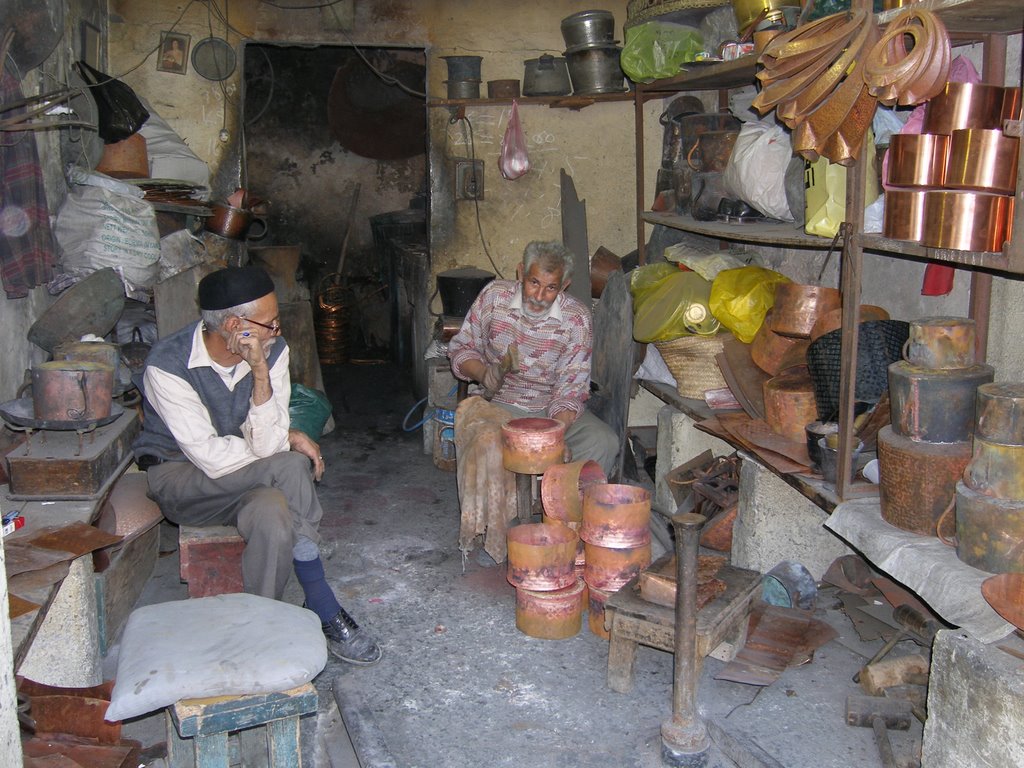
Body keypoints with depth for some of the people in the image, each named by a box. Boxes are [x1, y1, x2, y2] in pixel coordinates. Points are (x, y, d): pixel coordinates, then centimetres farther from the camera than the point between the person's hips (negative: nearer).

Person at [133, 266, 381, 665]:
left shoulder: (271, 350, -12)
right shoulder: (167, 366, -24)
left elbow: (266, 445, -19)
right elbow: (213, 459, -27)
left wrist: (261, 373, -31)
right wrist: (289, 441, -17)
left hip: (246, 476, 4)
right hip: (181, 475, -4)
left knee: (274, 514, -33)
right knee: (290, 467, -30)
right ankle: (325, 613, -18)